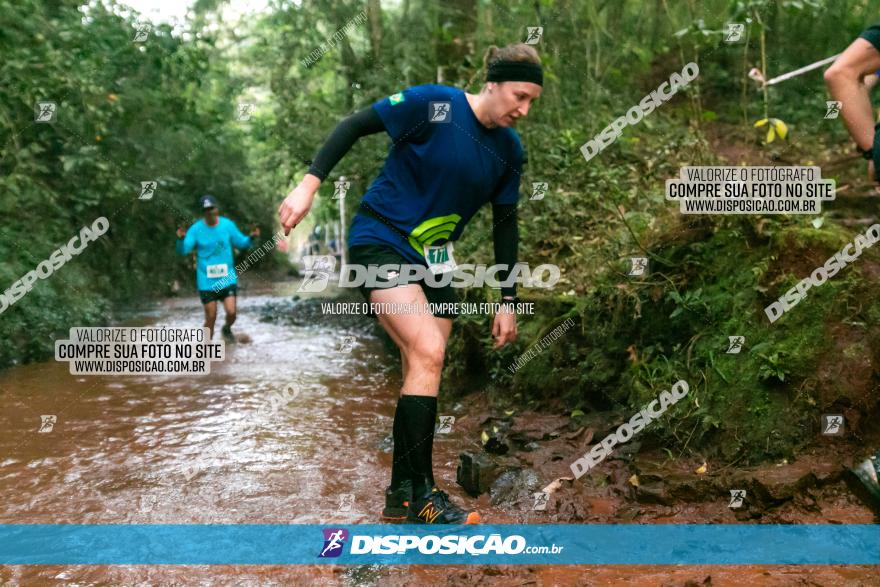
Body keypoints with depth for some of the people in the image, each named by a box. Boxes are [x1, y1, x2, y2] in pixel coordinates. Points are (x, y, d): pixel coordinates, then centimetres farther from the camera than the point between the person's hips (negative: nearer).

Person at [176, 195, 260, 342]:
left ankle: (227, 329, 25)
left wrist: (251, 237, -10)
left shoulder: (228, 225, 0)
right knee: (211, 318, 1)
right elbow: (183, 251, -14)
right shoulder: (196, 229, -7)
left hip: (227, 278, 1)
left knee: (231, 312, -10)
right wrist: (181, 239, -35)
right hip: (206, 281, -1)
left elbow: (241, 243, 10)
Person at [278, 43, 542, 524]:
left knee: (421, 373, 5)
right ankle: (423, 495, -10)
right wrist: (309, 184, -20)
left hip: (431, 260, 7)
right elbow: (356, 125, -11)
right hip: (380, 242, -7)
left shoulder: (509, 149, 1)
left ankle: (400, 495, 18)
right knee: (428, 353, -20)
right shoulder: (433, 104, -16)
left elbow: (505, 225, 7)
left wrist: (508, 301, 7)